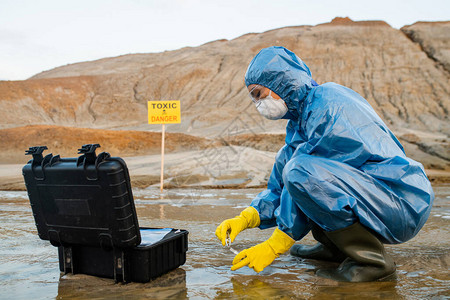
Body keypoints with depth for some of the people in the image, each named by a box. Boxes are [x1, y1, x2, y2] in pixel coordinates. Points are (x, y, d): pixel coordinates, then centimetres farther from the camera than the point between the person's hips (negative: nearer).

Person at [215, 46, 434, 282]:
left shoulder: (326, 101, -15)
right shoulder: (300, 117, 14)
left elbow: (301, 176, -18)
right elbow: (281, 186, 15)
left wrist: (274, 247, -13)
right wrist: (246, 218, 0)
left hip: (404, 205, -9)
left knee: (299, 169, -27)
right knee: (285, 158, 12)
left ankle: (372, 259, -14)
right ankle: (335, 246, 10)